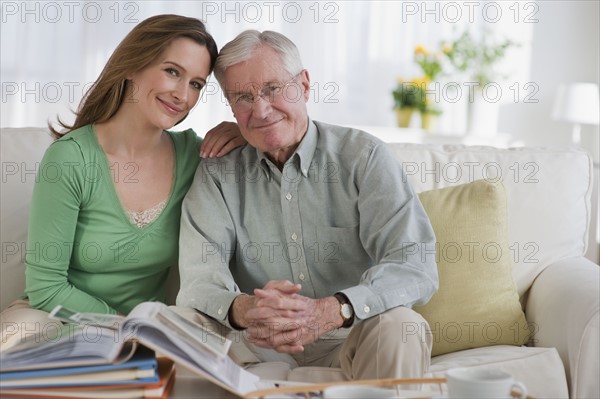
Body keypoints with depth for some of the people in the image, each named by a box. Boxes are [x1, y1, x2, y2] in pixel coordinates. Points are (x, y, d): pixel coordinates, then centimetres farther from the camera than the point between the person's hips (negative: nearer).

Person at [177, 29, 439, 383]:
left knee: (398, 325, -32)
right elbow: (201, 277, -10)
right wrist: (242, 310, -35)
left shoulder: (364, 157, -5)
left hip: (349, 341, -1)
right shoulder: (217, 175, 3)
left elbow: (415, 265, -16)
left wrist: (331, 311, -36)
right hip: (258, 347, 2)